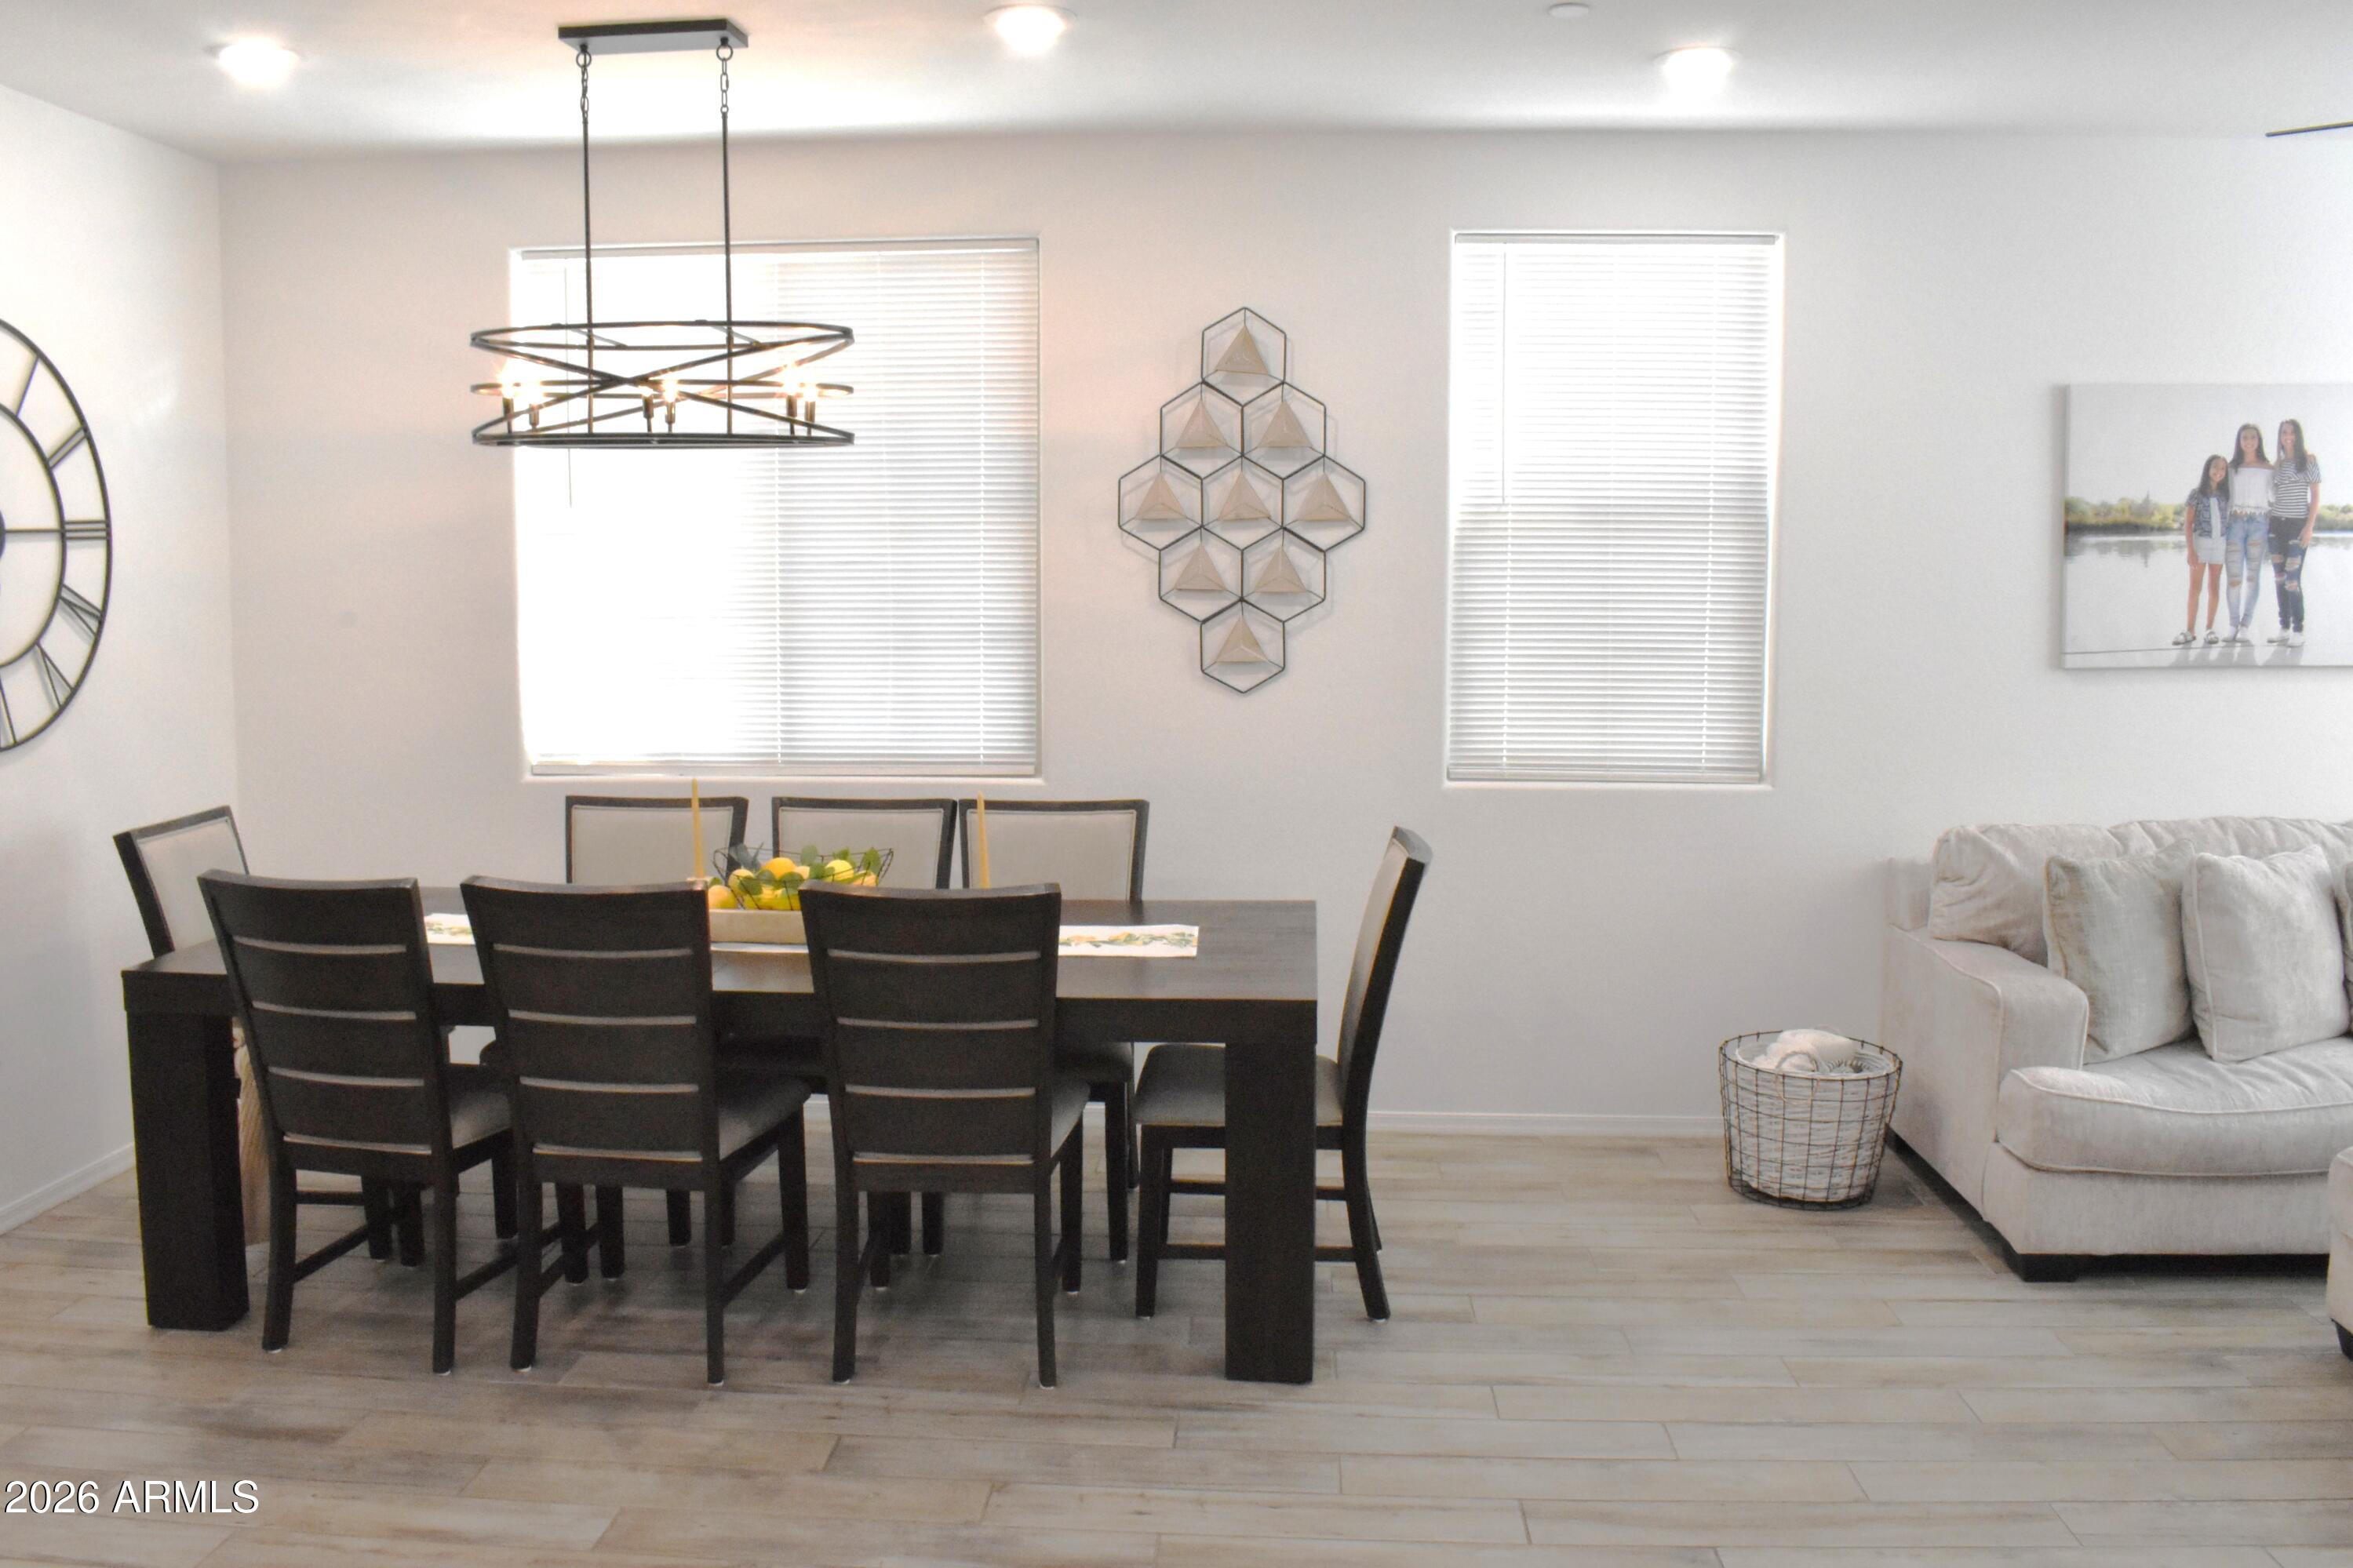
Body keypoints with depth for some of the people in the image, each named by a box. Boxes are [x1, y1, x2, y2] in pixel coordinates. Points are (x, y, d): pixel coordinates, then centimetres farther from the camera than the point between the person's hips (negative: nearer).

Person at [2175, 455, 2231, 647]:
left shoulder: (2226, 495, 6)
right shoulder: (2197, 494, -3)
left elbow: (2231, 519, 9)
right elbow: (2188, 524, -5)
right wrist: (2191, 551, -12)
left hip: (2220, 544, 3)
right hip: (2200, 542, -3)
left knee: (2214, 588, 6)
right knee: (2195, 588, -2)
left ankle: (2209, 629, 12)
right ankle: (2190, 631, 1)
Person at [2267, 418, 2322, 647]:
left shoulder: (2309, 460, 1)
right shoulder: (2277, 465, 13)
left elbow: (2315, 495, -2)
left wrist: (2309, 526, -11)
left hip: (2298, 524, -5)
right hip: (2277, 525, 5)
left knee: (2292, 580, -11)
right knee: (2279, 578, 4)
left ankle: (2298, 630, -6)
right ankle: (2284, 627, 10)